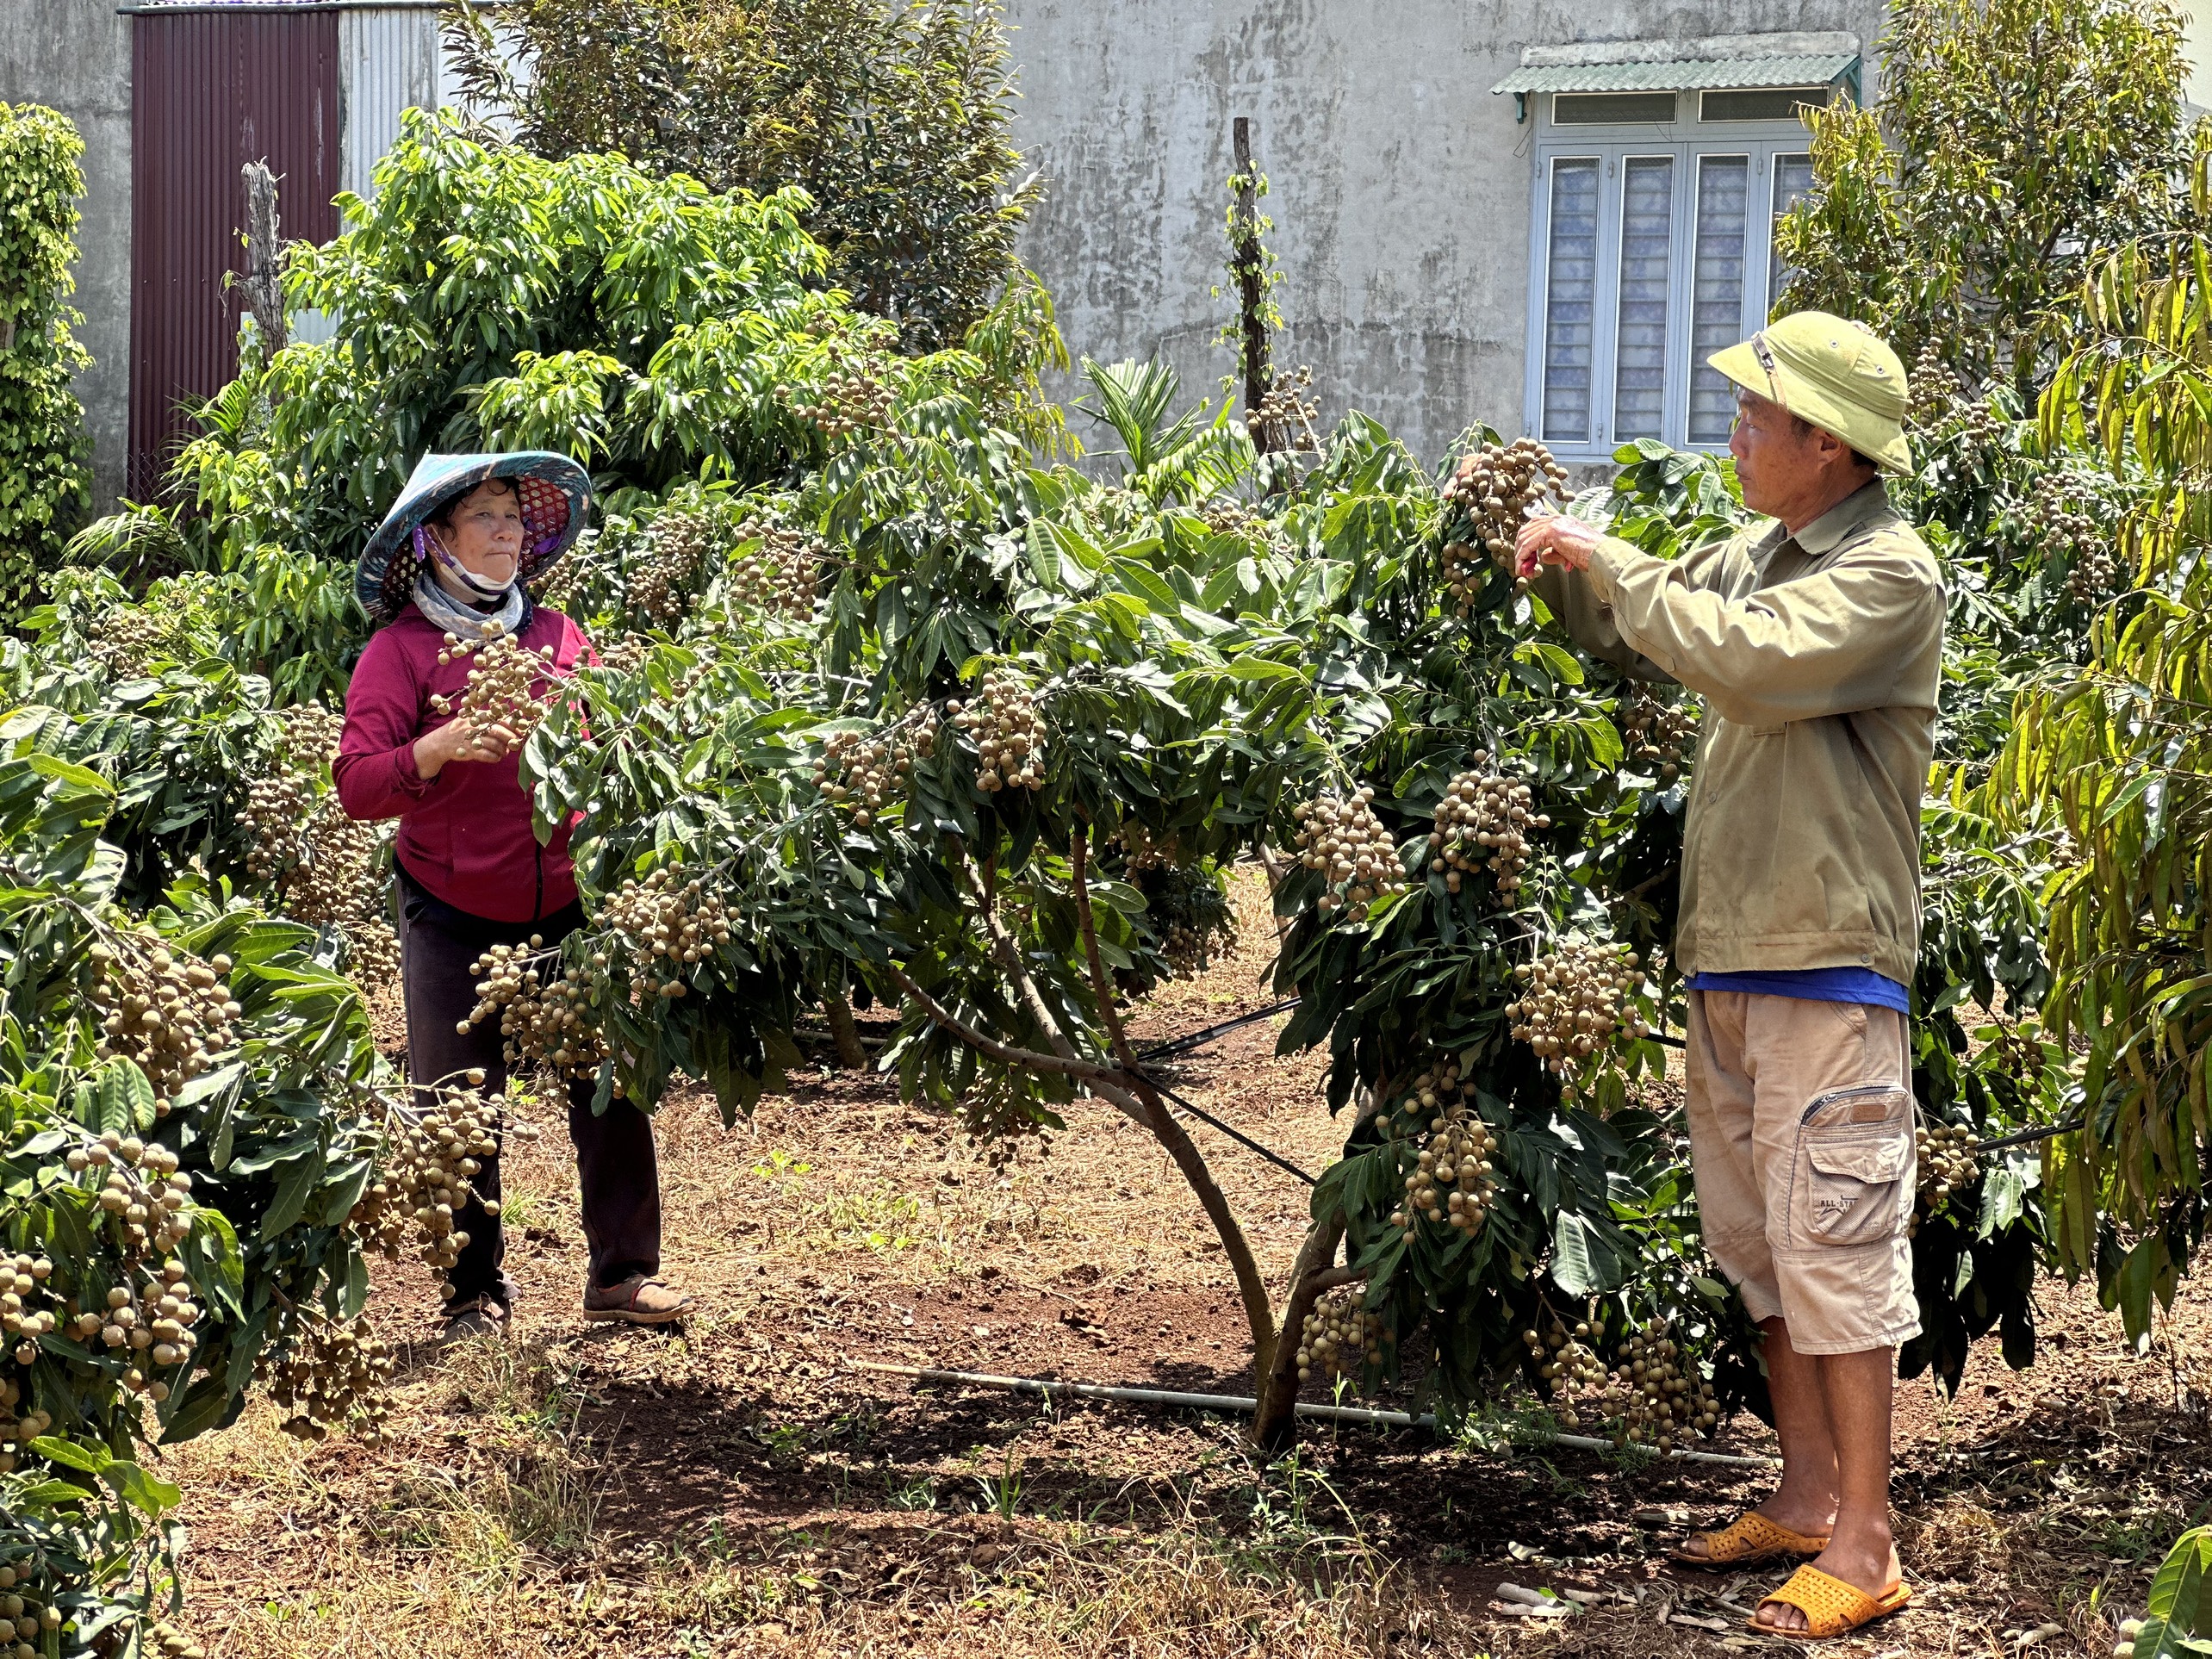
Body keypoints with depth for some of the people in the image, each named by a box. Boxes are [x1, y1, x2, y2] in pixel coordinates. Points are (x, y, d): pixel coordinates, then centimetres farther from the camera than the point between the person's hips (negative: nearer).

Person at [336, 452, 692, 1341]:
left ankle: (623, 1270, 10)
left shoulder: (559, 635, 11)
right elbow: (356, 785, -10)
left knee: (611, 1085, -2)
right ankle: (477, 1292, 15)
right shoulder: (402, 649, -2)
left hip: (568, 906, 3)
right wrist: (442, 747, -25)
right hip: (453, 918, -3)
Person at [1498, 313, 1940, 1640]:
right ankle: (1809, 1493, 23)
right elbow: (1636, 633, 27)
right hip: (1729, 955, 9)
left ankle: (1865, 1543, -1)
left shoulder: (1887, 573, -12)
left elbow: (1745, 660, -27)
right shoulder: (1756, 557, 13)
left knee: (1835, 1238, -7)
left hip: (1829, 963, -9)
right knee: (1760, 1236, 13)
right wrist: (1569, 567, 7)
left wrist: (1613, 562, -15)